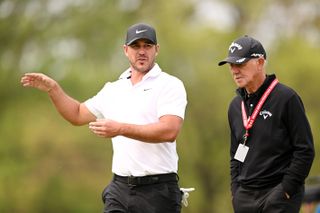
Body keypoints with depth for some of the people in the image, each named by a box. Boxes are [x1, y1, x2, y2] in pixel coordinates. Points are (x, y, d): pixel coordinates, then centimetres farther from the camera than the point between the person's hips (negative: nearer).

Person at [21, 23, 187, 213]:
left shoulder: (170, 85, -4)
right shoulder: (113, 89, 16)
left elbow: (170, 131, -18)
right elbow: (78, 115, 28)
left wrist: (121, 129, -23)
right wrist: (53, 89, 13)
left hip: (157, 190, -5)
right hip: (120, 188, 5)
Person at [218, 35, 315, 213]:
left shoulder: (286, 98, -7)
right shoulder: (236, 106, 14)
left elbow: (305, 150, -9)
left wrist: (286, 189, -12)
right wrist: (236, 190, 10)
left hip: (278, 194, -7)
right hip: (244, 198, 7)